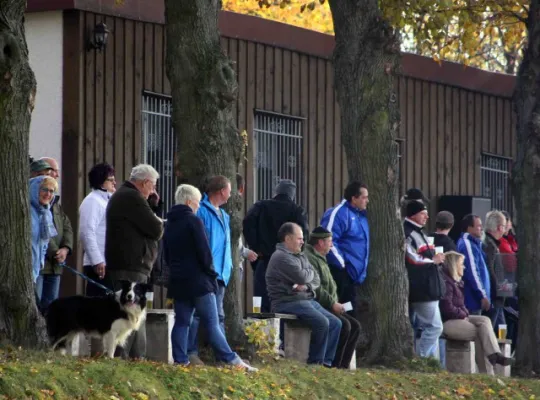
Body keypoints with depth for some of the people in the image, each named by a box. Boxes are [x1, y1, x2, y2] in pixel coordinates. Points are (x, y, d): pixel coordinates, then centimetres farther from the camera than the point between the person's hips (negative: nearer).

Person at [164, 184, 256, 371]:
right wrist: (211, 274, -2)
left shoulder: (169, 224, 15)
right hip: (198, 281, -7)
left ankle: (180, 361, 1)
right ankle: (232, 361, -9)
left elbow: (166, 255, 21)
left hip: (177, 281, 7)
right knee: (212, 323, -8)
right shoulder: (193, 221, -10)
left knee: (181, 322, 8)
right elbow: (204, 251, -13)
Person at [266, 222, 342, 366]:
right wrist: (311, 272, 4)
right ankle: (315, 363, -20)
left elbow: (316, 280, 14)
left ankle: (326, 362, -4)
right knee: (322, 322, -27)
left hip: (307, 300, 10)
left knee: (335, 323, -2)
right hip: (288, 302, -10)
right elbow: (302, 277, -20)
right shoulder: (281, 257, -10)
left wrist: (306, 286, -10)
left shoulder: (301, 256, 20)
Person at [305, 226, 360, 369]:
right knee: (343, 325, -26)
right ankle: (333, 366, -22)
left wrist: (336, 304, 13)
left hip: (327, 307, 11)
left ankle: (343, 365, -4)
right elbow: (316, 289, -22)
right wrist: (333, 304, -19)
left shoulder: (320, 259, 24)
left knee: (355, 325, 1)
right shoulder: (309, 259, -12)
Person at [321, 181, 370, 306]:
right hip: (341, 272, -9)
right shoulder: (338, 214, -13)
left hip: (355, 272, 9)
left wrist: (363, 268, 18)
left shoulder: (361, 215, 15)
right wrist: (341, 263, -17)